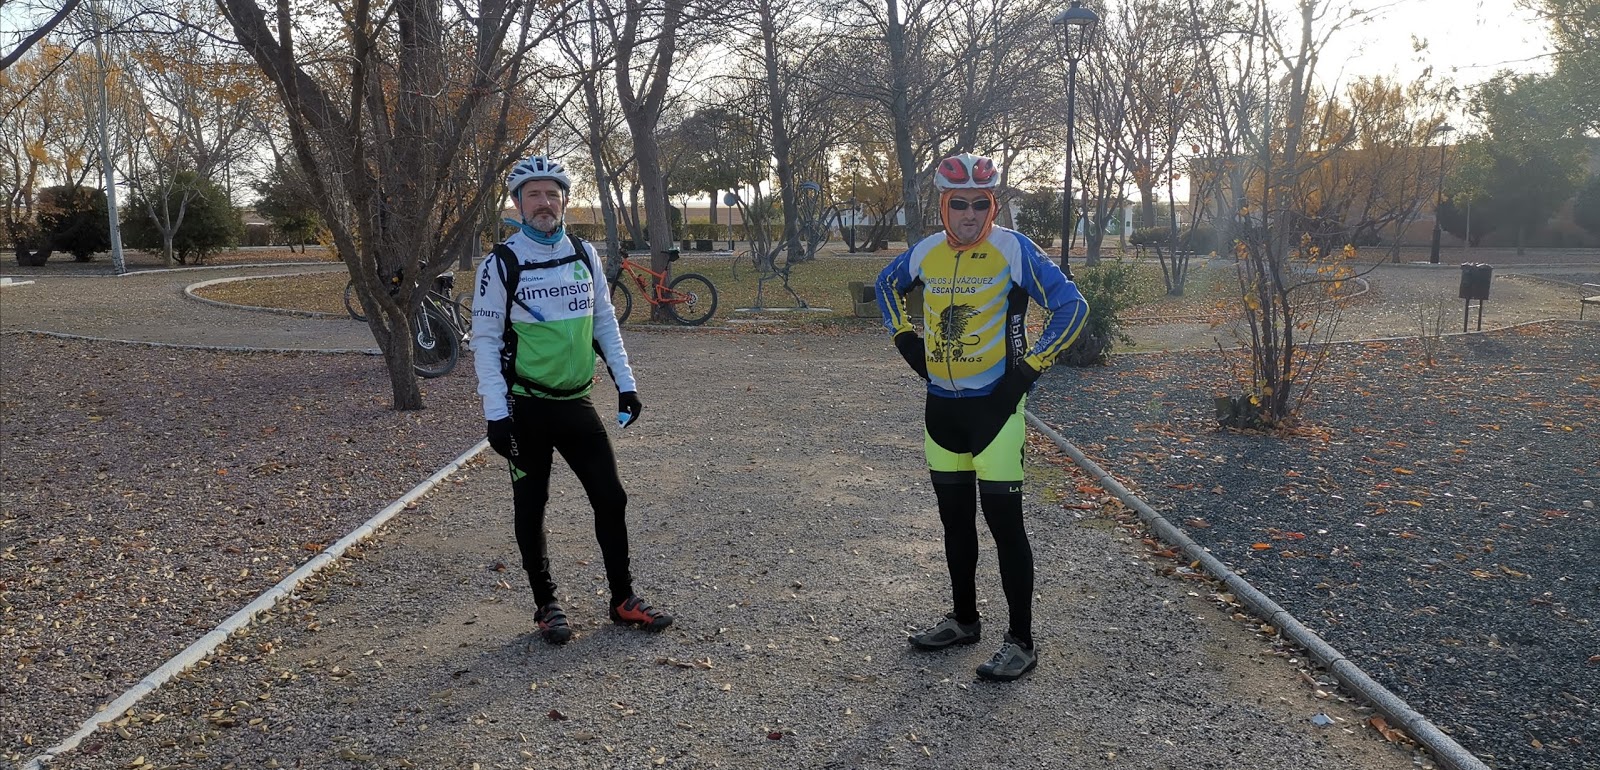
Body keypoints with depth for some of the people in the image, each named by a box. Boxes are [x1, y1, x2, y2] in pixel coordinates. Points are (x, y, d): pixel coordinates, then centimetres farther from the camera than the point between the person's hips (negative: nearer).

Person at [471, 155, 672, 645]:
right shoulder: (502, 263, -8)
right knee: (531, 507, 7)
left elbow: (604, 322, 13)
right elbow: (485, 340, -8)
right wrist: (495, 413, -13)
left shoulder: (584, 255, 5)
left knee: (611, 498, 4)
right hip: (526, 407, -4)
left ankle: (623, 600, 17)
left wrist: (625, 383, 7)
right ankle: (546, 607, 22)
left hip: (576, 402, 4)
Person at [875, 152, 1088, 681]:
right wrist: (906, 338, 13)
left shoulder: (1014, 250, -11)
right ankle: (964, 620, 30)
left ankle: (1022, 642, 5)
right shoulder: (926, 252, 4)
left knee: (1003, 521, -5)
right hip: (941, 405, 6)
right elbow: (887, 284, 24)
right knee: (955, 518, 15)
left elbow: (1071, 306, -10)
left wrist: (1029, 368, -12)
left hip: (995, 405, -5)